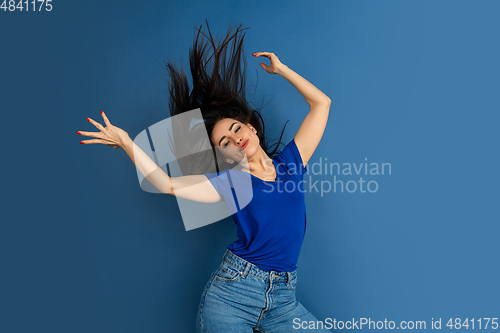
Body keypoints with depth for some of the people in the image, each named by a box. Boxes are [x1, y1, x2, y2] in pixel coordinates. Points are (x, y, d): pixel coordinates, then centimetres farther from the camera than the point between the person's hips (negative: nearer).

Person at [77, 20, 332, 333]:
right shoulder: (230, 182, 0)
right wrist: (127, 143, -8)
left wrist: (280, 68, 13)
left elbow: (321, 102, 8)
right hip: (231, 295, -2)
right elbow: (168, 184, -8)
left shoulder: (291, 162, 6)